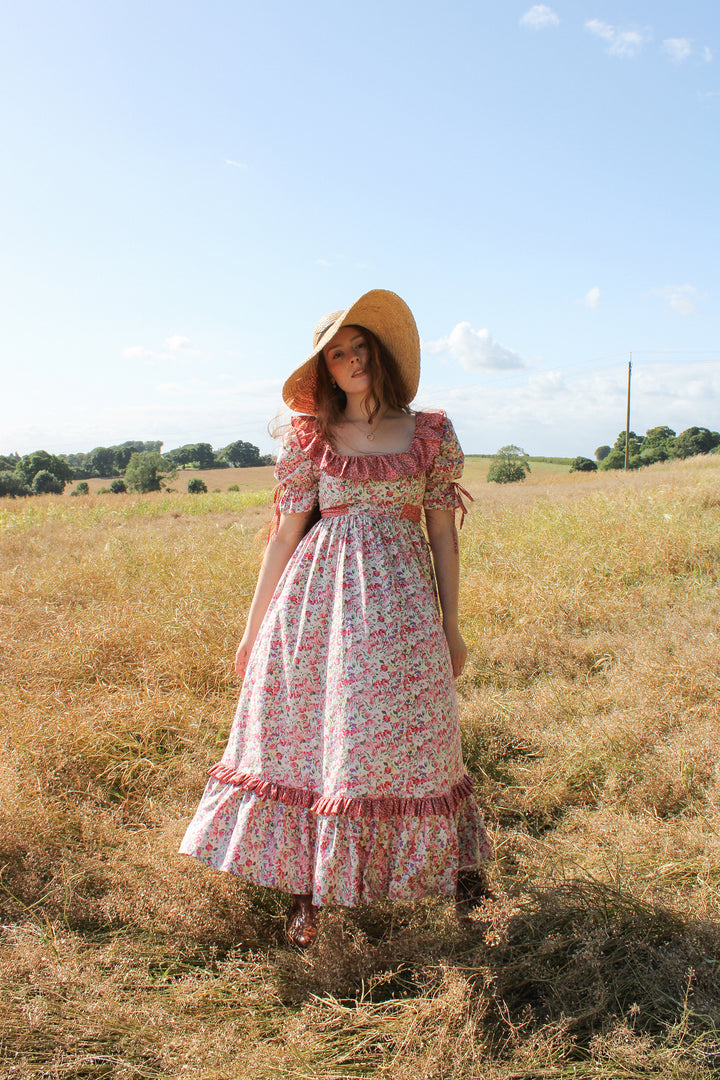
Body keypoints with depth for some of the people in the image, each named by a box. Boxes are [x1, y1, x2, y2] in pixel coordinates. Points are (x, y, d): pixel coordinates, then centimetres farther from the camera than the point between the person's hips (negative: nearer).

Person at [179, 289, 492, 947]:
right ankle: (306, 890, 15)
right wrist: (254, 628, 6)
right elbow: (286, 533, 6)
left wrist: (452, 627, 6)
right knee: (306, 739, 2)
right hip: (319, 597, 1)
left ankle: (454, 858, 32)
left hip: (400, 603, 0)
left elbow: (443, 534, 7)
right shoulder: (312, 436, 5)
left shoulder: (431, 434, 6)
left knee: (406, 738, 7)